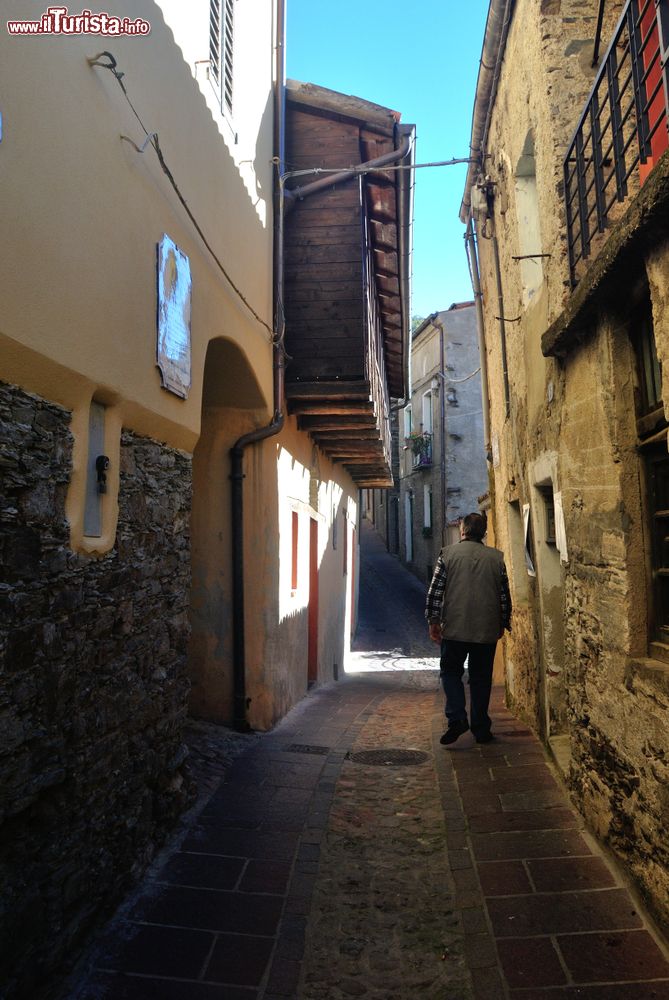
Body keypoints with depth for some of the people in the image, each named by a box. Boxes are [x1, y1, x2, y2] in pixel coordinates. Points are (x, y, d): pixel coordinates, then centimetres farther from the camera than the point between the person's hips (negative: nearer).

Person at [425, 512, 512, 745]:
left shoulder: (448, 553, -4)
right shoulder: (496, 557, 3)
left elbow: (435, 590, -6)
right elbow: (505, 595, 6)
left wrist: (433, 621, 2)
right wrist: (503, 623, 17)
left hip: (454, 629, -2)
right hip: (487, 631, 2)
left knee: (451, 672, 14)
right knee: (481, 678, 13)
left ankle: (457, 718, -3)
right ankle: (481, 730, 17)